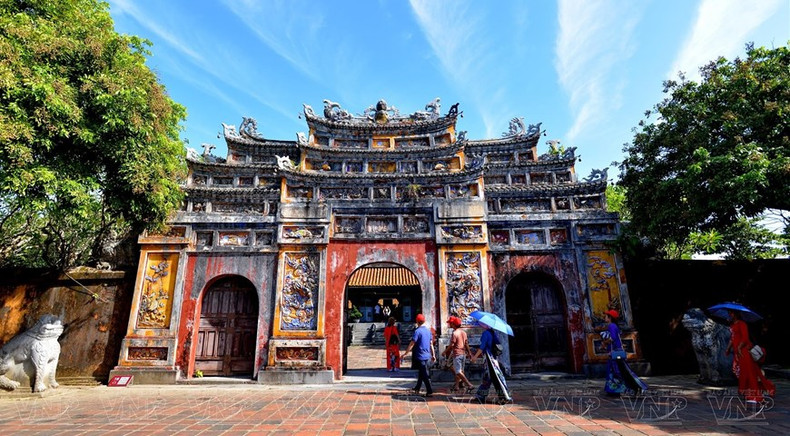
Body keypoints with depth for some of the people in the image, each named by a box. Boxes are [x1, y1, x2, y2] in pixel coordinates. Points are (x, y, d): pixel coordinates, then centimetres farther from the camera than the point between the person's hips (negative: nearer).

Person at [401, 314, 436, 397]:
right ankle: (417, 388, 32)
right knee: (421, 373, 19)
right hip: (428, 356, 7)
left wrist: (405, 354, -10)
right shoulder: (428, 330, 5)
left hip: (421, 356, -7)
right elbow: (431, 344, 11)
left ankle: (430, 392, 1)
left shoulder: (417, 331, -15)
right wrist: (433, 355, 18)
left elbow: (412, 344, -17)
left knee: (425, 375, -1)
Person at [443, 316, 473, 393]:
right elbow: (466, 343, 13)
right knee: (460, 370, 15)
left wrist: (444, 352, -7)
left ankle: (469, 384, -8)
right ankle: (456, 386, 21)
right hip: (463, 353, 9)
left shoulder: (455, 333, -16)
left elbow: (451, 345, -16)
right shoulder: (463, 332, 9)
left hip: (457, 354, -9)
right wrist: (469, 352, 21)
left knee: (458, 371, -3)